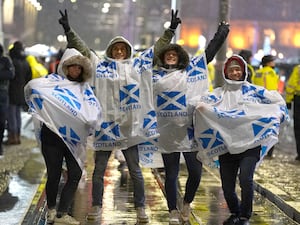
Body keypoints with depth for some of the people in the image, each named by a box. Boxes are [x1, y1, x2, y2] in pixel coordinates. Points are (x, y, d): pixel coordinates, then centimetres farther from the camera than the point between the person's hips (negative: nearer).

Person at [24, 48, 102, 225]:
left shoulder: (84, 87, 13)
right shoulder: (54, 81, 1)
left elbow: (95, 108, 1)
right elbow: (32, 86, -14)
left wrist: (91, 122, -18)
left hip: (75, 137, 4)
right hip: (52, 135, -4)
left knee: (76, 174, -2)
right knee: (54, 175, 4)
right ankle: (51, 209, 26)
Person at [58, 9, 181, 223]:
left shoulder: (138, 65, 8)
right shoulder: (101, 65, 4)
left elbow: (157, 48, 11)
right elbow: (83, 48, 1)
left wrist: (170, 30, 7)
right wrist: (68, 30, -7)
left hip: (130, 125, 0)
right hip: (106, 124, 0)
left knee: (135, 170, 6)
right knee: (99, 169, 7)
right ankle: (97, 206, 19)